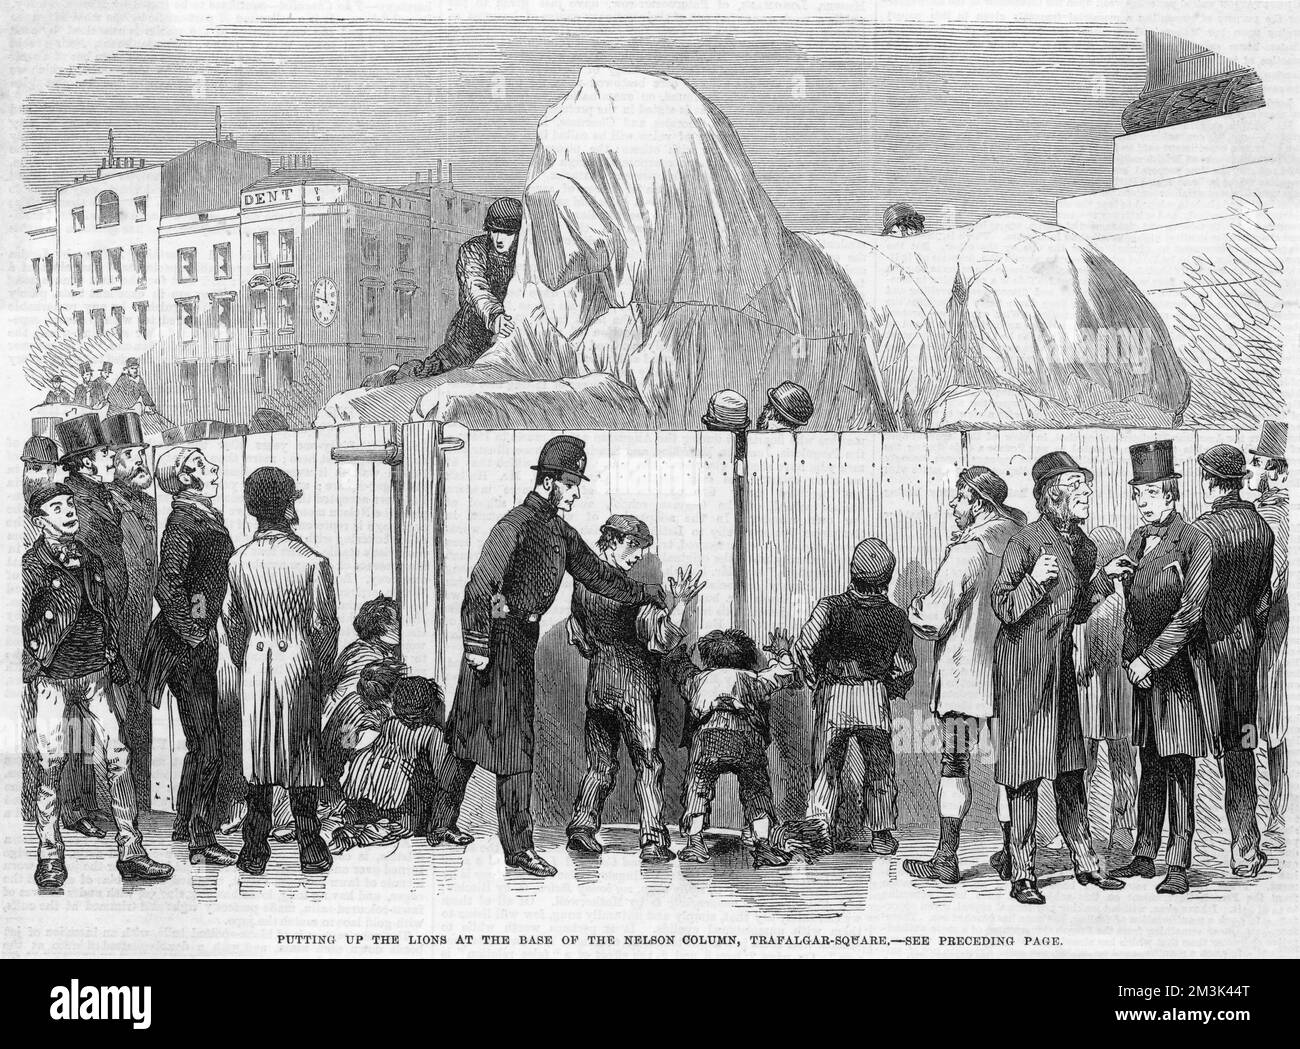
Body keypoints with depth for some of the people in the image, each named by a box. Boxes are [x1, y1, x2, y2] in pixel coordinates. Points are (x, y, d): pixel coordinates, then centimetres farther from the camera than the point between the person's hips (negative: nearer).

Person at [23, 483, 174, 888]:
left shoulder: (91, 560, 12)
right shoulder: (31, 566, -5)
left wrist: (114, 659, 18)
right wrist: (32, 666, -11)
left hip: (95, 674, 4)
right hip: (52, 678, -4)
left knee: (118, 759, -3)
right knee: (51, 766, -2)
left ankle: (131, 853, 1)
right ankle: (50, 858, 10)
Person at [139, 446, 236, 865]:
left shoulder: (210, 517, 13)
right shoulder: (182, 522, -15)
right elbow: (166, 587, -24)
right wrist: (194, 633, -18)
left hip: (206, 644, 9)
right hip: (187, 647, -9)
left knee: (203, 740, 17)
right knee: (206, 744, -6)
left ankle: (185, 824, 30)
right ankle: (201, 840, 1)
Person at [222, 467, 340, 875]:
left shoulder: (239, 560, -3)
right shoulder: (311, 561, -14)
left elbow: (230, 618, 5)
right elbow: (324, 625, -9)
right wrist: (322, 671, 4)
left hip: (254, 662, 3)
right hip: (298, 661, -3)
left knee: (257, 753, 11)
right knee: (302, 752, 7)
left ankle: (255, 852, 15)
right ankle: (310, 851, 13)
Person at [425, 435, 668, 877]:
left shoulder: (561, 532, 10)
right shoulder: (515, 525, -16)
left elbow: (595, 573, 21)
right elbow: (480, 585, -20)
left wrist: (642, 591, 16)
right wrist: (478, 647, -23)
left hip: (523, 641, 9)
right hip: (499, 640, -9)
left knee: (469, 738, 16)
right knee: (513, 744, -5)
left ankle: (442, 824, 26)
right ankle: (517, 846, 0)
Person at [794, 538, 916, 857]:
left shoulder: (831, 607, -10)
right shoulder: (896, 617, -3)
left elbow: (803, 649, -17)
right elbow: (905, 668, 1)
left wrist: (818, 680, 0)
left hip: (832, 698, -1)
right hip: (875, 699, 1)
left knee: (826, 767, 12)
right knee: (879, 770, 15)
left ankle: (818, 822, -2)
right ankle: (881, 834, 22)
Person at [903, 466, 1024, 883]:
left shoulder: (966, 552, -16)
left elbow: (933, 621, -16)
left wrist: (916, 609, 5)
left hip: (963, 673, -6)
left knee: (954, 764, 2)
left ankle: (946, 858, 4)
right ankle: (1011, 853, 19)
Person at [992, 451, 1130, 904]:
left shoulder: (1083, 547, 11)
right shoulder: (1025, 542, -12)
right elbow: (1002, 607, -12)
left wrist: (1104, 577, 8)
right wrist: (1034, 582, -26)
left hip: (1062, 666, 7)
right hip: (1024, 667, -7)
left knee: (1070, 770, 11)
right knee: (1025, 773, -2)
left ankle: (1084, 862, 20)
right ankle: (1022, 874, 5)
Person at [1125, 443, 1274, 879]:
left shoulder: (1205, 529, -19)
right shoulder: (1261, 527, 3)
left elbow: (1192, 609, -23)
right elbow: (1263, 597, 13)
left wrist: (1148, 659, -20)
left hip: (1213, 644, -6)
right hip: (1248, 639, 6)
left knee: (1231, 748, 2)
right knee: (1243, 745, 14)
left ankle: (1245, 852, 10)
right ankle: (1247, 848, 22)